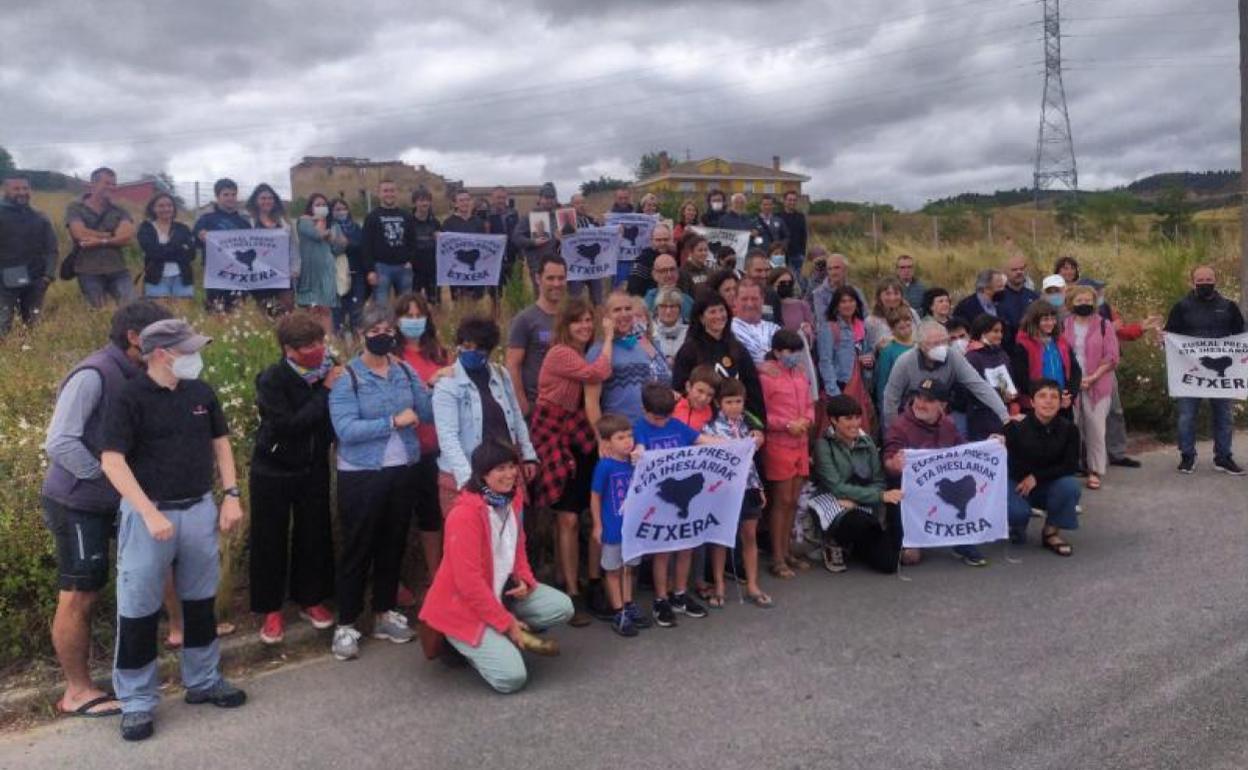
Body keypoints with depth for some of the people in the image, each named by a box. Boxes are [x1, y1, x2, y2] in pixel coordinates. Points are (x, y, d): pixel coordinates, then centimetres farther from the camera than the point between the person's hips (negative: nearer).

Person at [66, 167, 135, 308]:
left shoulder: (120, 212, 12)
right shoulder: (75, 208, 6)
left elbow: (127, 237, -5)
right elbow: (80, 234, -11)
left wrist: (101, 241, -14)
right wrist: (111, 235, -3)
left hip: (117, 270, 2)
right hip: (89, 272, -2)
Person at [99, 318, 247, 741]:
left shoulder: (201, 391, 3)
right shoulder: (131, 397, -13)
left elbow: (220, 441, 13)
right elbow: (112, 460, -17)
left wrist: (231, 495, 6)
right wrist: (150, 514, -22)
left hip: (200, 509, 5)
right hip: (148, 514, -5)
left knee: (201, 600, 15)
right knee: (139, 610, 4)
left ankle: (203, 681, 31)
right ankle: (137, 701, 19)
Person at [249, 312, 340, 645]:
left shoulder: (329, 371, -8)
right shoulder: (272, 380, -18)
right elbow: (289, 424, -28)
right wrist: (324, 392, -26)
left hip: (314, 468, 3)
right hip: (273, 471, -3)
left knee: (315, 536, 11)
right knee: (269, 540, 6)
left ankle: (310, 600, 30)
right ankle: (271, 610, 21)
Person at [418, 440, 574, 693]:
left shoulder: (512, 499, -1)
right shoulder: (464, 514, -27)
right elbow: (469, 582, -26)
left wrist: (525, 579, -6)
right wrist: (507, 623, -19)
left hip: (503, 589, 8)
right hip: (463, 605, -8)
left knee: (562, 607, -10)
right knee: (512, 677, -19)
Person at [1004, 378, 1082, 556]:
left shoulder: (1068, 429, -11)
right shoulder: (1016, 427, -19)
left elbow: (1071, 466, -13)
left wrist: (1037, 477, -19)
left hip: (1049, 487, 3)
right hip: (1017, 484, -3)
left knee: (1070, 486, -29)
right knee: (1018, 512, -32)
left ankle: (1051, 532, -1)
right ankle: (1017, 527, 11)